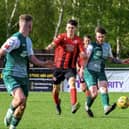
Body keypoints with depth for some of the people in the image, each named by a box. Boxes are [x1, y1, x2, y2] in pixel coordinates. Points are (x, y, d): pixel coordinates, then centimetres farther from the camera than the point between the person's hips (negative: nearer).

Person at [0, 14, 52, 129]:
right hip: (11, 75, -8)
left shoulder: (28, 41, 15)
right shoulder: (15, 39, -15)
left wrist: (44, 63, 9)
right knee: (20, 98, -29)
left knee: (22, 106, 6)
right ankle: (10, 112, 1)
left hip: (23, 76, 8)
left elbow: (32, 58, 21)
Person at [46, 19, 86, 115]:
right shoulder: (62, 37, -2)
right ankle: (57, 104, 38)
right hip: (59, 67, 1)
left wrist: (83, 54, -37)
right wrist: (50, 46, -47)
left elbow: (83, 53, -11)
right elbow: (55, 43, -23)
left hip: (70, 68, -1)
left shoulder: (78, 40, -2)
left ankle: (74, 105, -43)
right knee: (56, 88, 8)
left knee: (72, 82, -28)